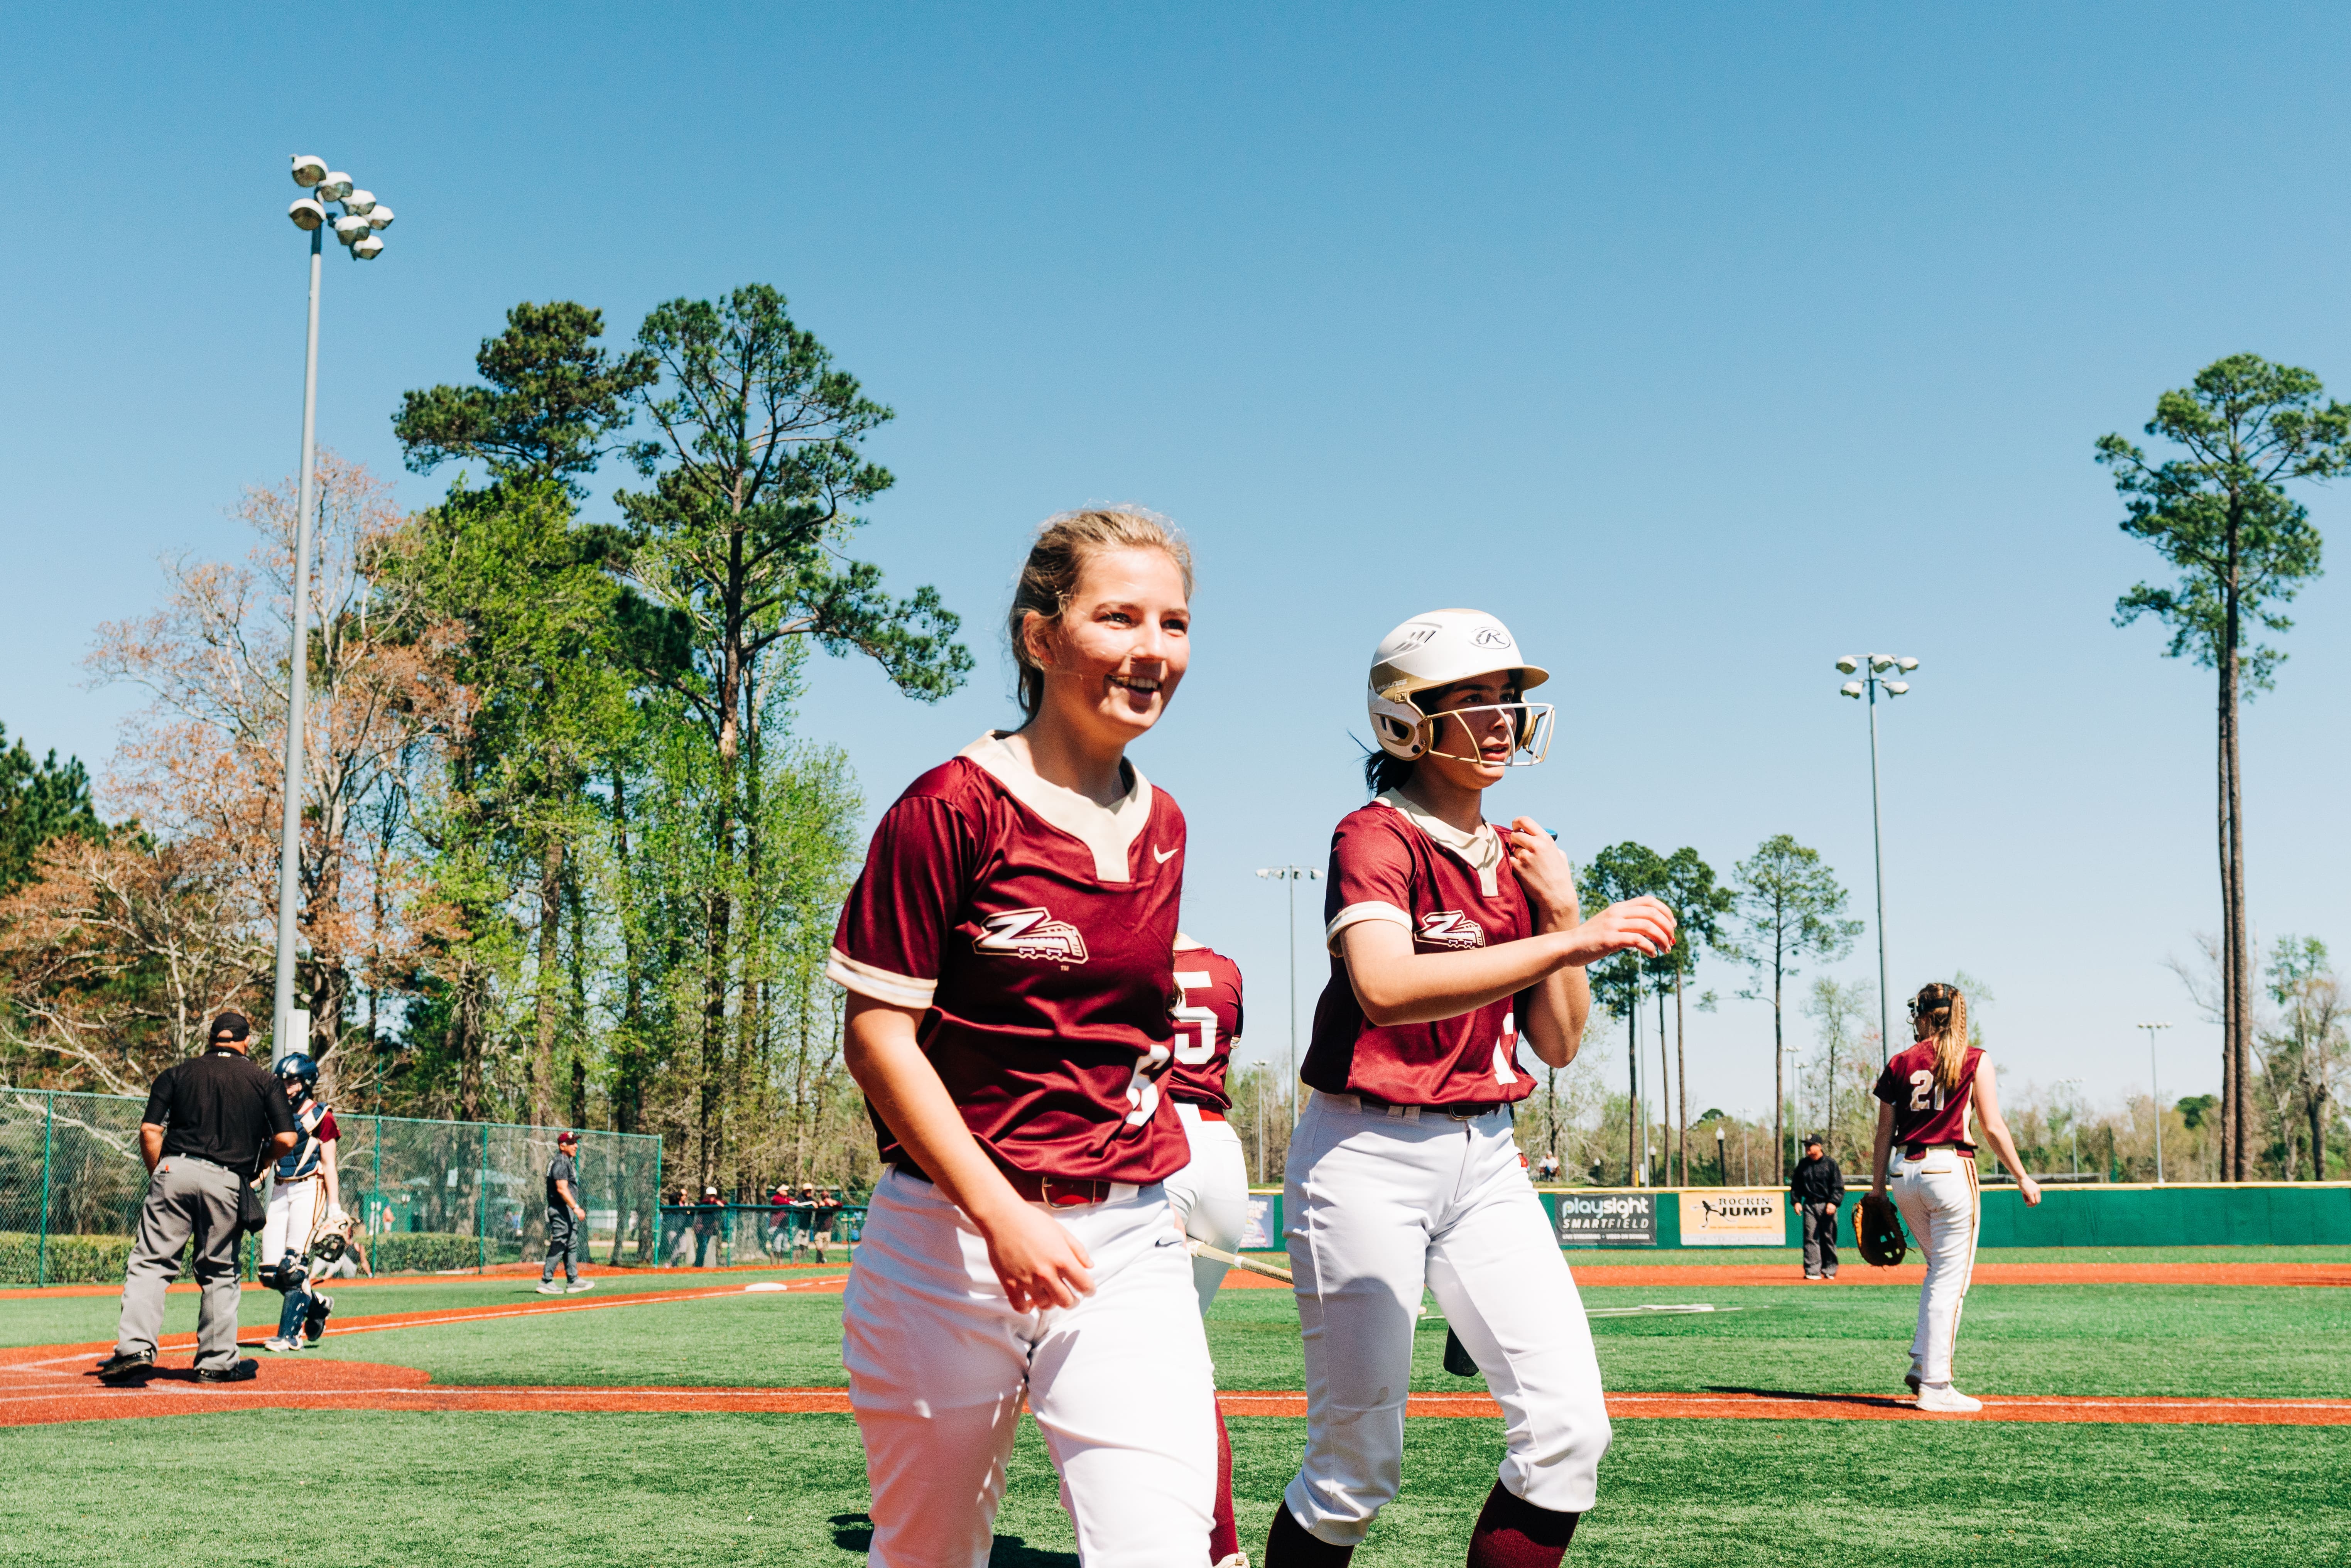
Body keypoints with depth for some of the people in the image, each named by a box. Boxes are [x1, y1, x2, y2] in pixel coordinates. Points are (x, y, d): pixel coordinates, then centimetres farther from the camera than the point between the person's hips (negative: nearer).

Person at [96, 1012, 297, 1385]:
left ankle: (135, 1347, -15)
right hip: (227, 1182, 0)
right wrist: (257, 1163, 20)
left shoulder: (176, 1074, 14)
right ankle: (217, 1362, 13)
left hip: (176, 1171, 0)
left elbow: (150, 1131, 3)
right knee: (219, 1273, 10)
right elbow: (286, 1138, 2)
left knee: (150, 1262, 0)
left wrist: (158, 1177, 12)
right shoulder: (264, 1081, 12)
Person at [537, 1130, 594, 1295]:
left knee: (572, 1246, 11)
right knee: (559, 1246, -8)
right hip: (561, 1210, -11)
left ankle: (573, 1281, 13)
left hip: (568, 1212, 11)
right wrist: (576, 1207, -29)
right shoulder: (561, 1162, -15)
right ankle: (546, 1282, -4)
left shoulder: (568, 1162, 18)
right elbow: (562, 1189, -24)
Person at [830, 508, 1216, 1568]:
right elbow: (878, 1032, -12)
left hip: (1128, 1242, 4)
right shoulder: (953, 806, -10)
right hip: (949, 1233, -4)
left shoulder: (1161, 827, 8)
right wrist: (1000, 1216, -20)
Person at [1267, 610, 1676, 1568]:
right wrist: (1572, 943, -36)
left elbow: (1557, 1045, 11)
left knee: (1570, 1427, -5)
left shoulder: (1516, 860, 13)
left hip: (1484, 1160, 7)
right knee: (1359, 1462, 0)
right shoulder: (1376, 838, -9)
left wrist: (1560, 907, -1)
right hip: (1369, 1159, -6)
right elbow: (1386, 989, -31)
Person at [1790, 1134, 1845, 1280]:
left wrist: (1833, 1203, -14)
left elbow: (1839, 1187, -3)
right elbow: (1795, 1185, 17)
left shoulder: (1830, 1164, -1)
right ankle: (1812, 1271, -6)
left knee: (1829, 1238, 2)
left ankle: (1829, 1271, 12)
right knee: (1810, 1238, -5)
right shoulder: (1803, 1164, 11)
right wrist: (1796, 1201, 4)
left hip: (1827, 1206, -3)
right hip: (1809, 1206, 3)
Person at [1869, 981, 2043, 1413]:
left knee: (1941, 1269, 22)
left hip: (1905, 1172, 5)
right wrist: (2022, 1177, 3)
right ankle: (1935, 1386, -1)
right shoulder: (1975, 1060, -1)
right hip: (1950, 1169, -5)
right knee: (1950, 1279, 0)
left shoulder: (1899, 1064, 8)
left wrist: (1877, 1188, 15)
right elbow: (1994, 1127, -5)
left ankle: (1922, 1363, 13)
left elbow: (1884, 1134, 9)